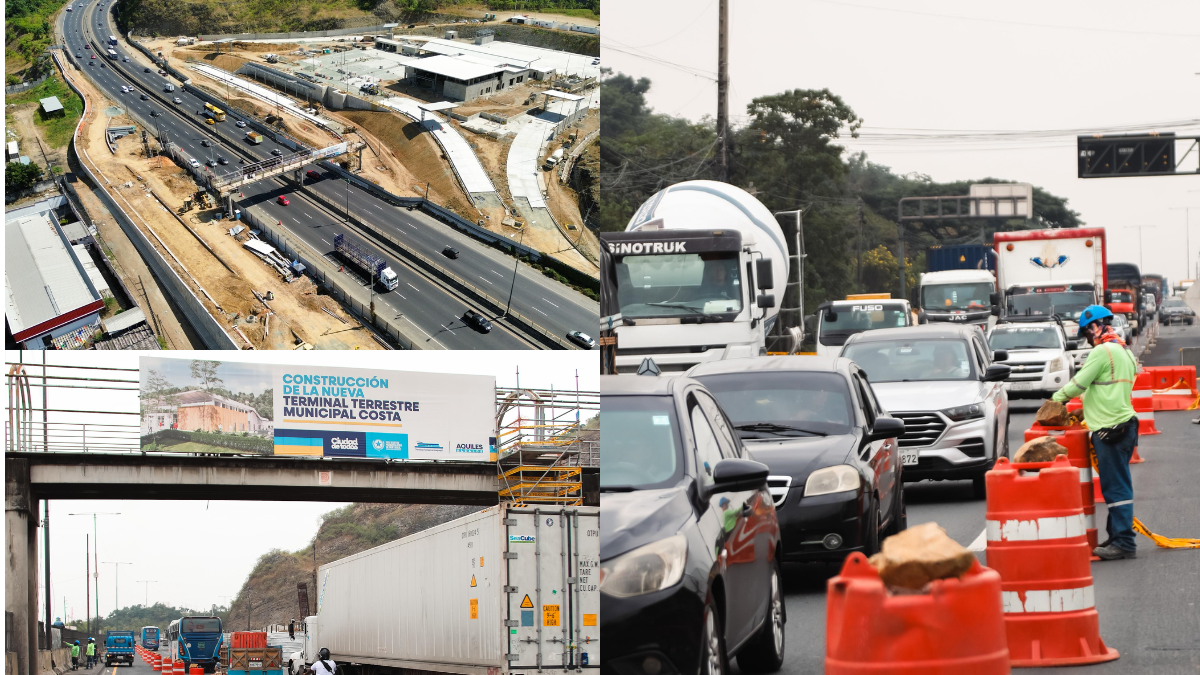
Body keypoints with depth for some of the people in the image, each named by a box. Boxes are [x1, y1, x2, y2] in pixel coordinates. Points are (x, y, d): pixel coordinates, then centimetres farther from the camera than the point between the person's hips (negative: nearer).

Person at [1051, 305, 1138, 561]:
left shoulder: (1102, 352, -12)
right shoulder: (1124, 352, 18)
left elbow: (1079, 383, -10)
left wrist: (1057, 398, 7)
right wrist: (1088, 411, 21)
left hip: (1110, 429, -10)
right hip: (1124, 424, 10)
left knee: (1116, 487, -9)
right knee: (1116, 486, 14)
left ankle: (1123, 542, -10)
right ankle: (1117, 538, 19)